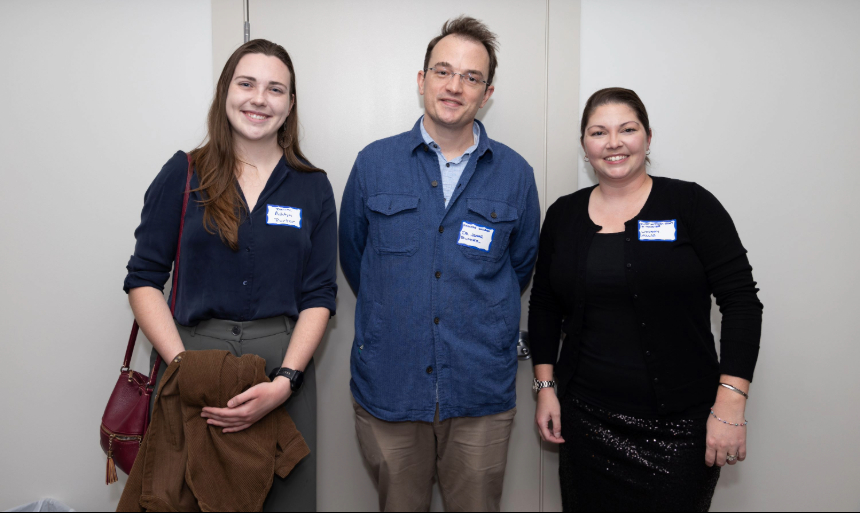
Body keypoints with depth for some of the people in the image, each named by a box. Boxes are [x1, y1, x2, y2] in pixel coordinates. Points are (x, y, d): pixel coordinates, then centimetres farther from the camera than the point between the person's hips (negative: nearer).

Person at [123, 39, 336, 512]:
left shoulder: (312, 187, 4)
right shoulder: (184, 174, 2)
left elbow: (318, 296, 0)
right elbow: (143, 279, 0)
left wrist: (285, 382, -13)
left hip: (283, 363, 1)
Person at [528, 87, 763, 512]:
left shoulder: (690, 204, -5)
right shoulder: (564, 215, 6)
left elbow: (741, 300, -7)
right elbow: (544, 306, 12)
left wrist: (730, 404, -13)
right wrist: (545, 387, 7)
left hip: (678, 425, -2)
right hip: (586, 417, 3)